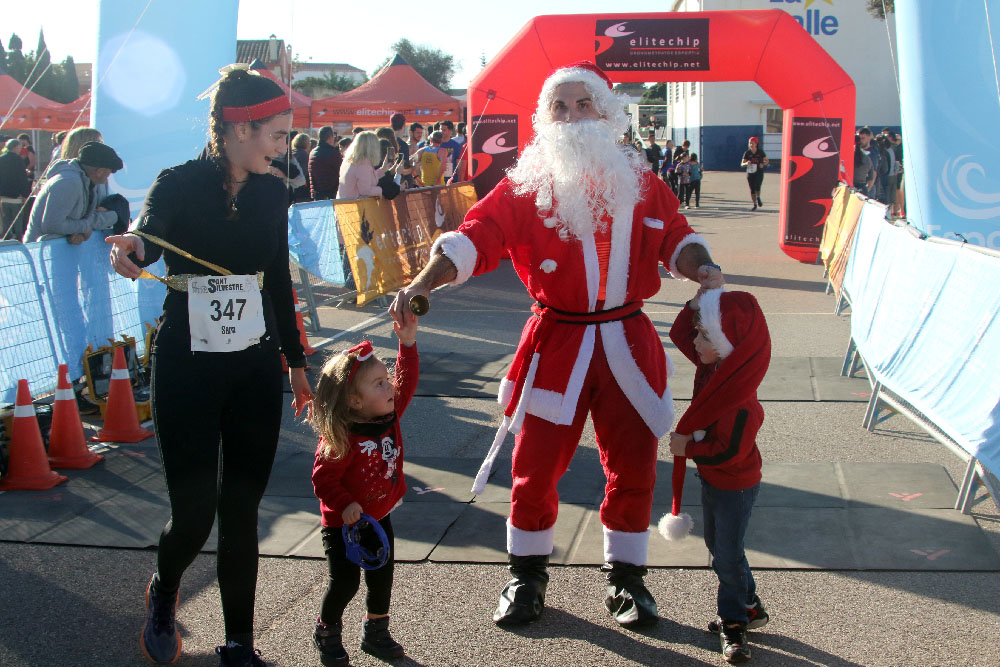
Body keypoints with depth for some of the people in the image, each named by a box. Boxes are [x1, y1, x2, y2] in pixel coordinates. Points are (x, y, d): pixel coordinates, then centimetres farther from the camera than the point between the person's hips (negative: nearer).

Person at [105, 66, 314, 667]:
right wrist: (130, 247, -52)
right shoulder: (180, 184, -8)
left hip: (256, 369, 4)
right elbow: (147, 238, -28)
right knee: (195, 512, -3)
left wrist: (296, 362, 18)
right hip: (187, 368, -4)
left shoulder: (272, 193, 5)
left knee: (242, 510, 6)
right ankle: (164, 593, 32)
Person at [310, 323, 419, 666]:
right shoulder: (339, 439, -27)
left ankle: (375, 632, 34)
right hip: (343, 523, -6)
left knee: (382, 579, 14)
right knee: (345, 582, -1)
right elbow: (323, 479, -24)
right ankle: (327, 633, 24)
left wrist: (407, 343, -16)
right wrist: (344, 505, -36)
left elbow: (406, 381, -6)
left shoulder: (390, 416, -8)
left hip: (379, 517, 7)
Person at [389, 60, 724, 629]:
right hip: (555, 344, -2)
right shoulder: (524, 188, -2)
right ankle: (528, 576, 24)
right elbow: (474, 238, -13)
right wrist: (424, 282, -28)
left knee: (633, 465, 8)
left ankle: (626, 578, 27)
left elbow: (676, 237, 12)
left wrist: (702, 268, -10)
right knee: (536, 466, 3)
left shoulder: (641, 183, 7)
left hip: (628, 344, 2)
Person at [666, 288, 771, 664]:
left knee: (728, 553, 3)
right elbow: (678, 333, 2)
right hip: (712, 479, 9)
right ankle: (749, 607, 36)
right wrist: (699, 304, -13)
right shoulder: (712, 364, -10)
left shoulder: (742, 402, -34)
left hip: (735, 485, -9)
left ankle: (733, 621, 21)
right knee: (717, 545, 20)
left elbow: (729, 451, -31)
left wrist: (687, 448, -20)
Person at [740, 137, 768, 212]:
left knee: (757, 187, -18)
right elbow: (742, 164, -2)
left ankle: (758, 198, 15)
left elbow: (767, 160, 8)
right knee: (752, 189, 3)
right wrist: (746, 163, -25)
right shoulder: (747, 153, -1)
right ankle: (755, 205, 17)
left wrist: (763, 164, -13)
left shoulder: (760, 152, -2)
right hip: (750, 173, 2)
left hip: (759, 173, -2)